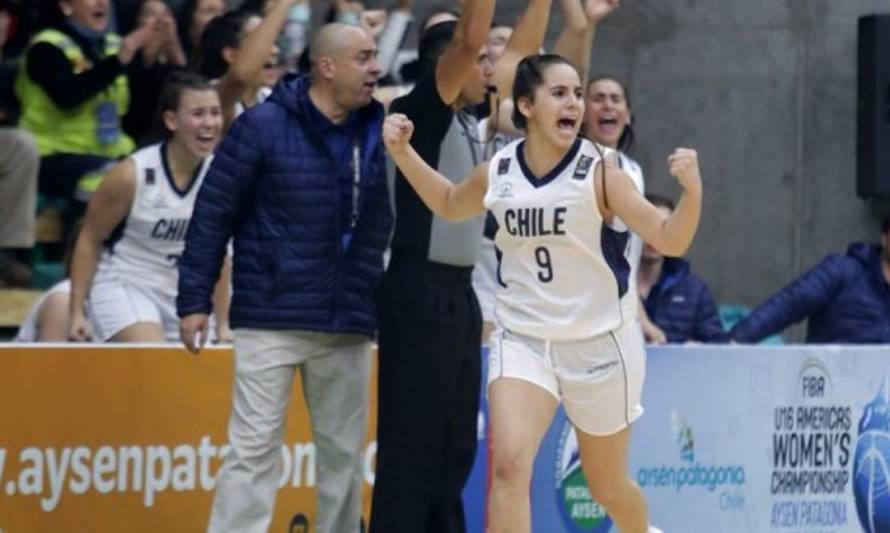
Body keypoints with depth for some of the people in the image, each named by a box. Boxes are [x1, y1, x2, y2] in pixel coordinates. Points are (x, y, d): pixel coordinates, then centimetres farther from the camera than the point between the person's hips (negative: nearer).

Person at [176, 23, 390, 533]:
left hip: (348, 326, 5)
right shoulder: (263, 127, -6)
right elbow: (213, 214, -4)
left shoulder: (379, 132, 6)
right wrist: (194, 300, -6)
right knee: (254, 447, -6)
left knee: (344, 452, 10)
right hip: (271, 319, -5)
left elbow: (386, 222, 13)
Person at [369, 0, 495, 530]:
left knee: (454, 444, 10)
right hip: (420, 292, -9)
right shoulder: (421, 113, -10)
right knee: (410, 444, -8)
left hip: (459, 292, 9)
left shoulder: (471, 123, 13)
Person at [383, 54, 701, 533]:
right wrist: (402, 152, 9)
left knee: (608, 487, 15)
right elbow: (449, 205, 20)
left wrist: (691, 190, -34)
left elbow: (670, 241, -17)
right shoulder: (497, 174, -3)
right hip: (522, 341, 2)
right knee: (509, 463, -22)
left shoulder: (598, 173, -13)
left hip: (599, 344, -2)